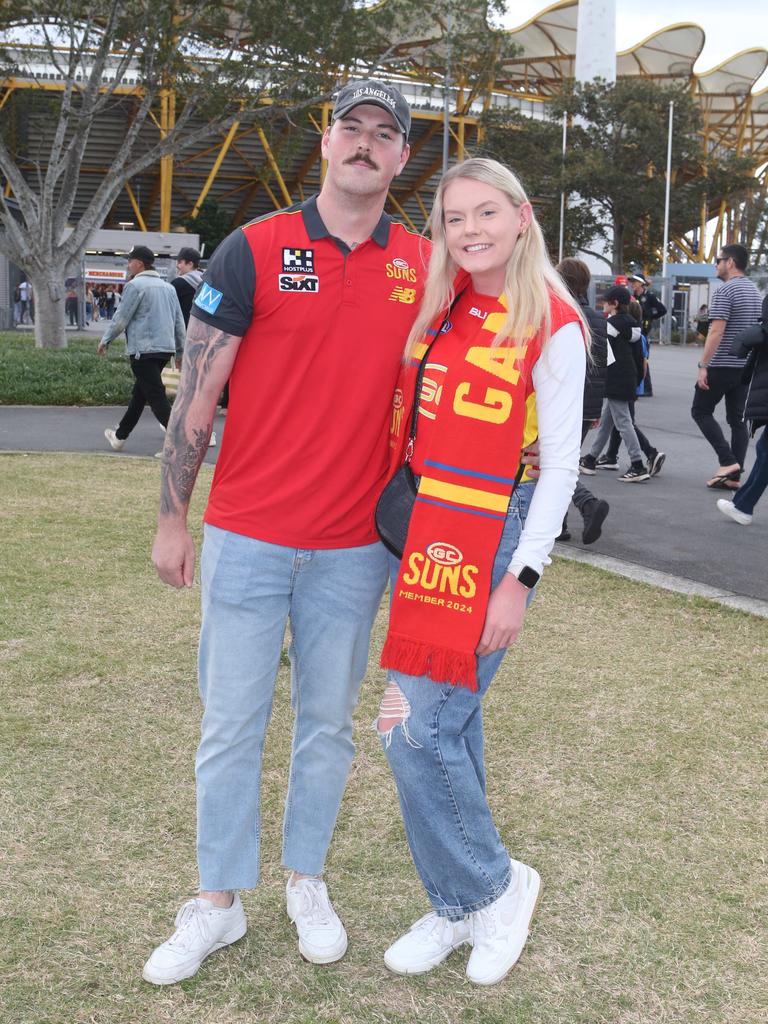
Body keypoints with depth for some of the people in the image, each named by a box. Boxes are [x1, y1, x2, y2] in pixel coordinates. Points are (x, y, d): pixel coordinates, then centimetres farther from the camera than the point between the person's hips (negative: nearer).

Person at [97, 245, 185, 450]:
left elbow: (121, 319, -7)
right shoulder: (167, 287, 15)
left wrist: (105, 341, 7)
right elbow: (179, 322, 16)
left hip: (144, 350, -8)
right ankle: (120, 436, 31)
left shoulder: (135, 285, -9)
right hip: (166, 349, 8)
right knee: (139, 394, 19)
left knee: (157, 398, -9)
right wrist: (180, 352, 21)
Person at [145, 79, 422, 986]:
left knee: (328, 724, 14)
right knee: (230, 726, 7)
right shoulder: (254, 250, -4)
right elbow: (197, 393, -3)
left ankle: (307, 881, 34)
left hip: (354, 548, 2)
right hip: (247, 536, -2)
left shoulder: (425, 268, 5)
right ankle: (218, 902, 24)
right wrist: (172, 518, -3)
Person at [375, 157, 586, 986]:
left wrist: (521, 581, -14)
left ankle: (492, 886, 15)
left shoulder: (552, 326, -7)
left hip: (489, 543, -6)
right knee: (447, 721, 11)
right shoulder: (439, 307, 10)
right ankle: (461, 907, 26)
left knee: (417, 727, -8)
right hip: (418, 535, 6)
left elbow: (560, 466, -9)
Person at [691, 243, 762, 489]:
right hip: (746, 367, 8)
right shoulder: (755, 291, 14)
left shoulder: (725, 291, -14)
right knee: (737, 419, 8)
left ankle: (728, 461, -7)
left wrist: (703, 365, -19)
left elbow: (716, 332, -20)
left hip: (722, 366, -8)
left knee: (701, 411, 4)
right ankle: (734, 475, 7)